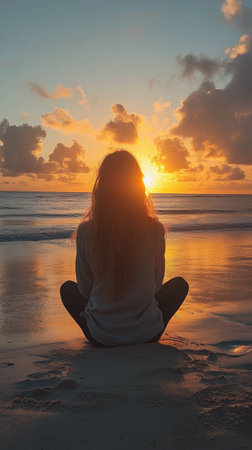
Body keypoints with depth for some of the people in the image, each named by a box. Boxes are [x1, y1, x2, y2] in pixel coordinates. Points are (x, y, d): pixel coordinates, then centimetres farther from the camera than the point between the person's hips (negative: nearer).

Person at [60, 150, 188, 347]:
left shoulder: (86, 231, -14)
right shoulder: (155, 229, -13)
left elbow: (84, 289, -1)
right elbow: (157, 284, 1)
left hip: (101, 337, 1)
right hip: (147, 335, 0)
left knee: (67, 288, 27)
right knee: (180, 284, 24)